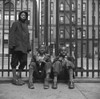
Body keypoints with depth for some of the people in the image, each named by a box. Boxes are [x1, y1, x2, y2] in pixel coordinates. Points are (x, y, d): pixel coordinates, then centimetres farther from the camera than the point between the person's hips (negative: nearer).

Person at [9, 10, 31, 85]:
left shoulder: (26, 25, 21)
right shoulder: (16, 23, 3)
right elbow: (12, 34, -5)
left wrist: (28, 47, 14)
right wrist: (12, 44, -17)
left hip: (24, 47, 6)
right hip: (17, 46, -6)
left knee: (24, 62, 3)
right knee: (15, 61, -2)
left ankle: (18, 76, 18)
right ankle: (14, 78, 5)